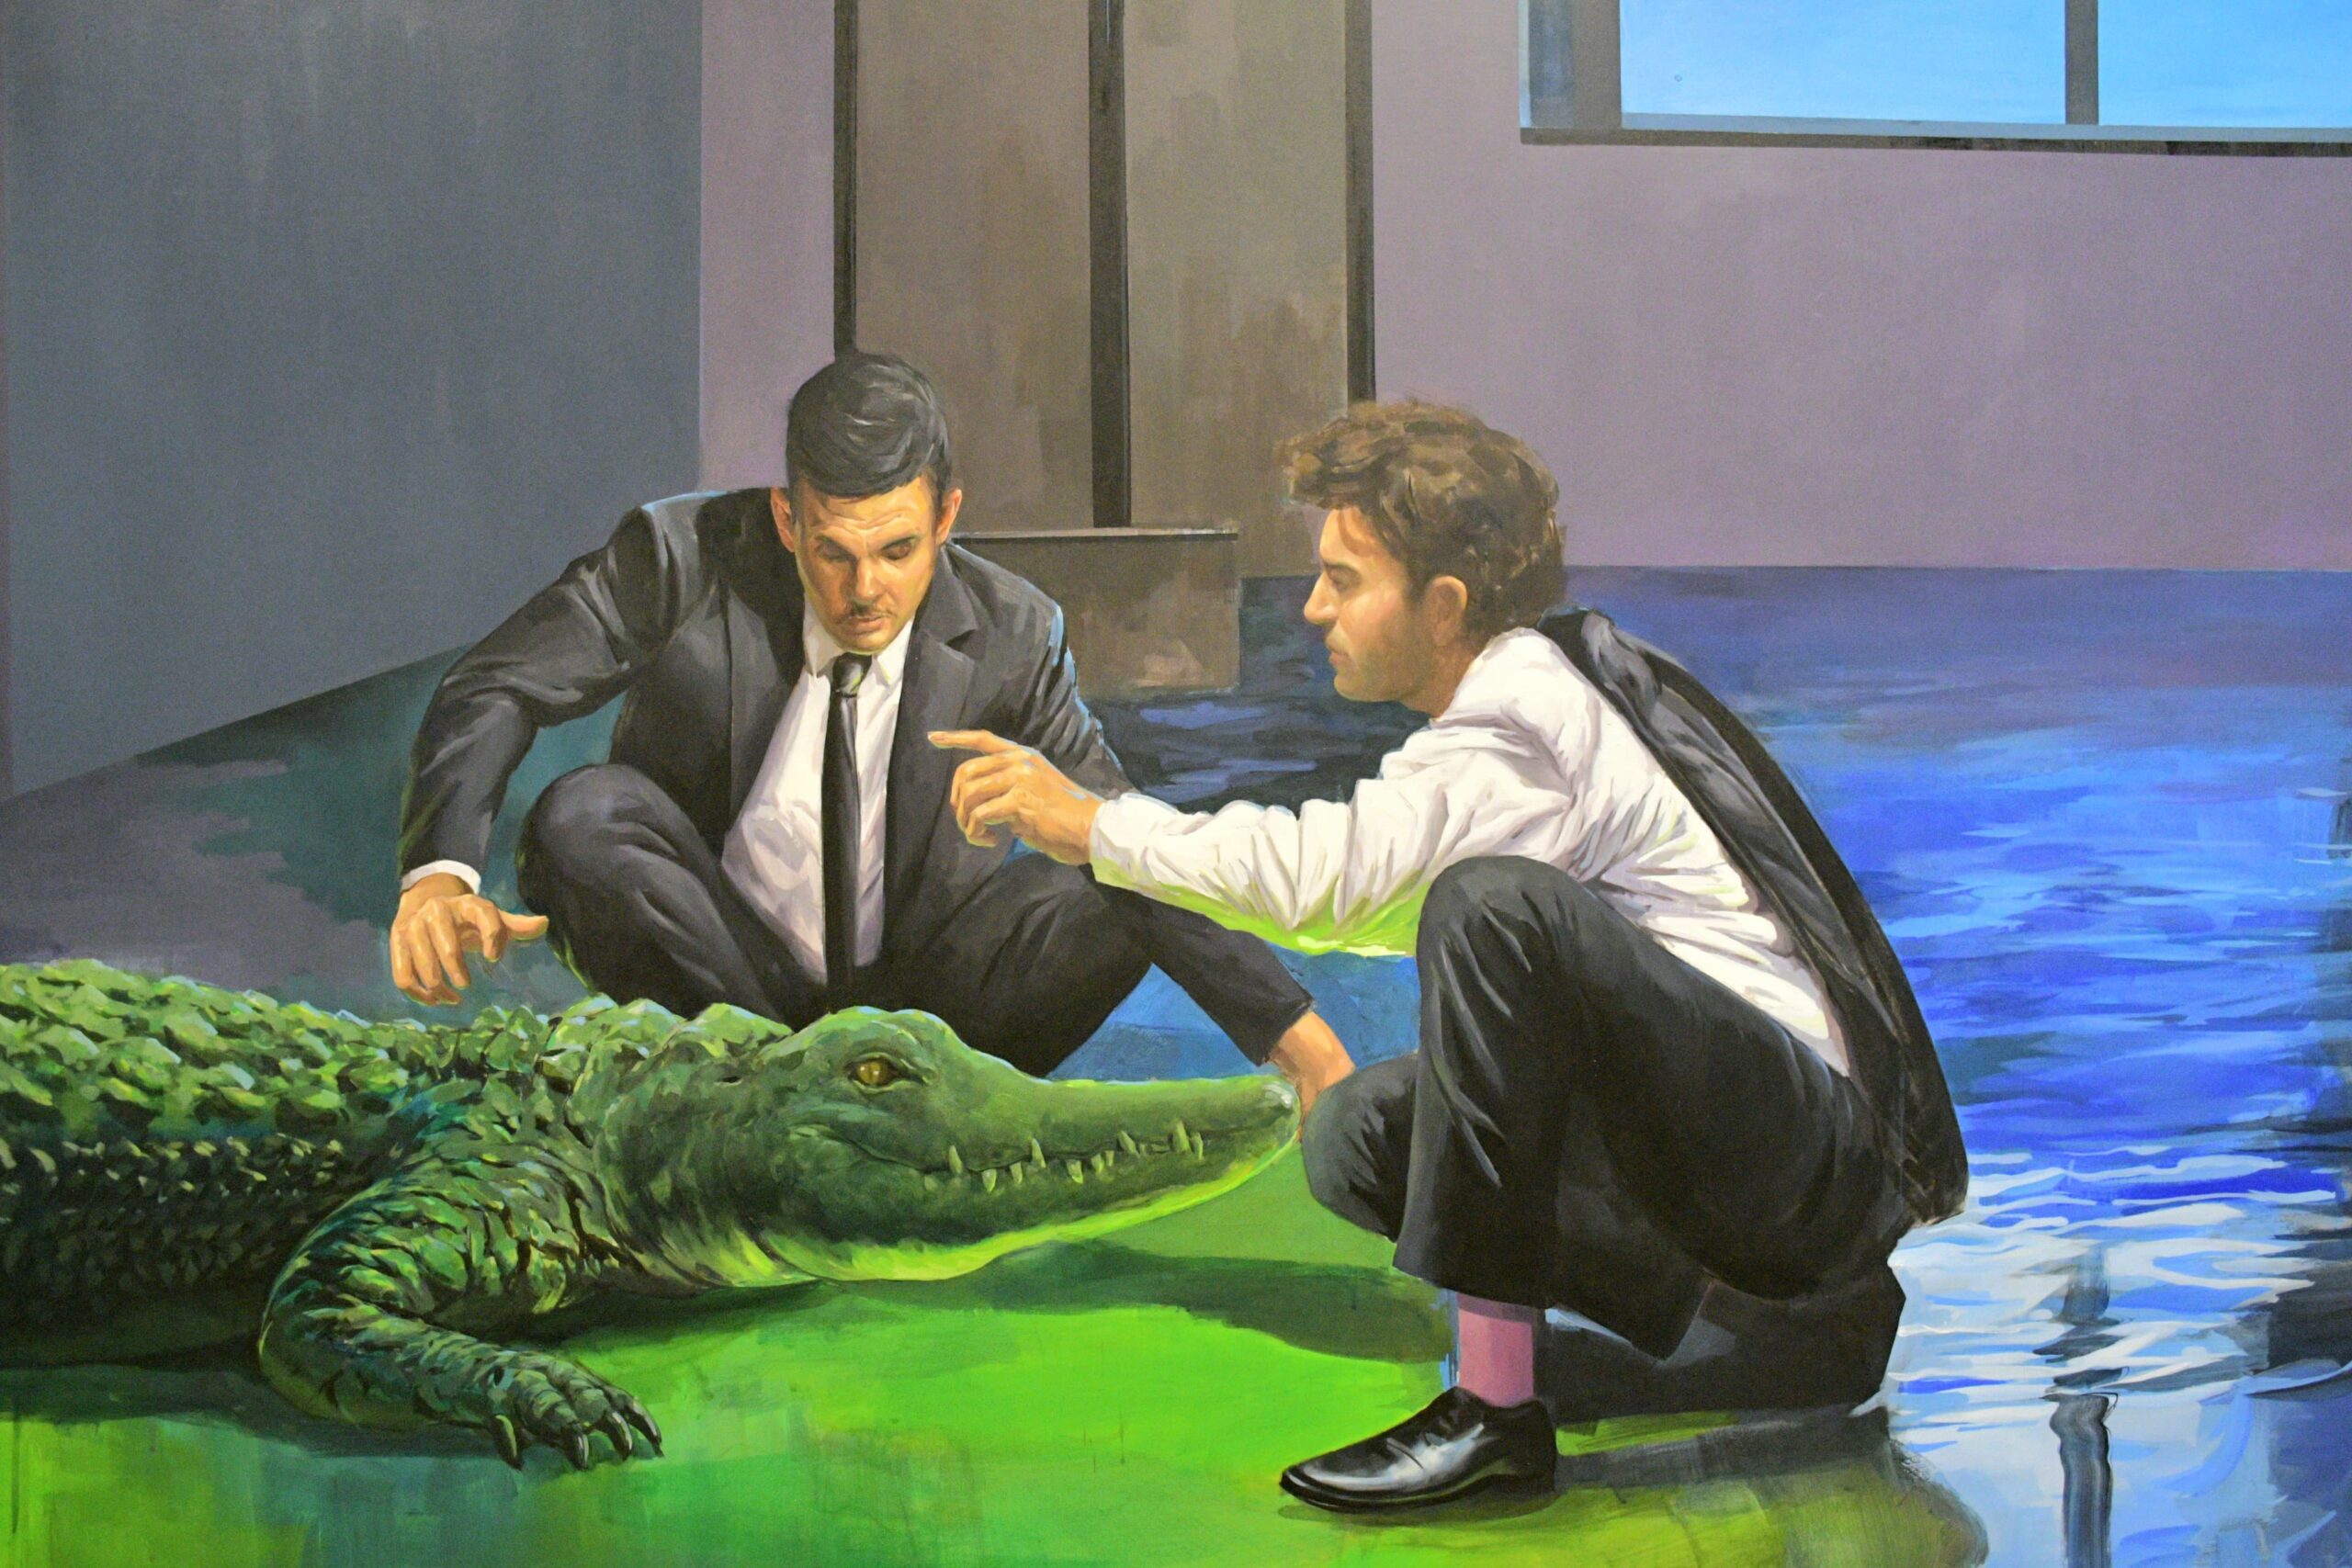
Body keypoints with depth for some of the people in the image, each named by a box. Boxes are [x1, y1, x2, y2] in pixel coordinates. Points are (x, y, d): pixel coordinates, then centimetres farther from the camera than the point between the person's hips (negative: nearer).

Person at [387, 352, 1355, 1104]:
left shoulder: (1009, 635, -12)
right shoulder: (685, 559, -16)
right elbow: (492, 695, -15)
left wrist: (1295, 1034, -18)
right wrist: (440, 873, -36)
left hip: (907, 985, 1)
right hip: (725, 980, -1)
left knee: (1112, 902, -20)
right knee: (580, 817, -27)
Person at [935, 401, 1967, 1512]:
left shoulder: (1529, 718, -17)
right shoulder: (1540, 697, 13)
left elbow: (1322, 872, -30)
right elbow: (1391, 906, 25)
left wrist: (1091, 821, -18)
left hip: (1820, 1157, -10)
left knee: (1501, 905, -29)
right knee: (1359, 1139, 9)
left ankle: (1495, 1400, -24)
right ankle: (1795, 1327, 8)